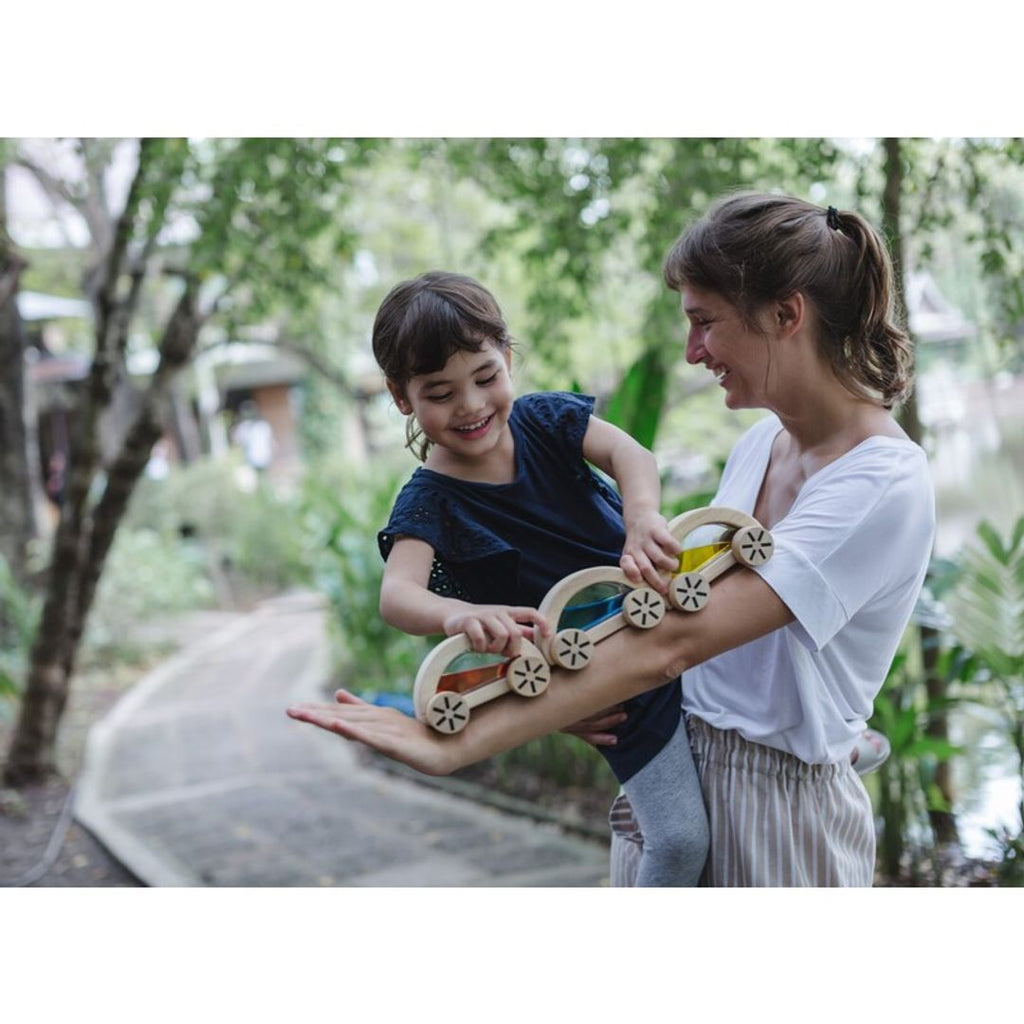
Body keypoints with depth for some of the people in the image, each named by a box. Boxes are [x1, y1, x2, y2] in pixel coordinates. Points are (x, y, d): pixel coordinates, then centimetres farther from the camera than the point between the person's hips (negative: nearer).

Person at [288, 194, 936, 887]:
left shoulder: (885, 486, -22)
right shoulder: (759, 443, 6)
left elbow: (669, 643, -29)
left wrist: (452, 745, -32)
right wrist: (581, 700, -8)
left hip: (780, 816, -6)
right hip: (670, 768, 7)